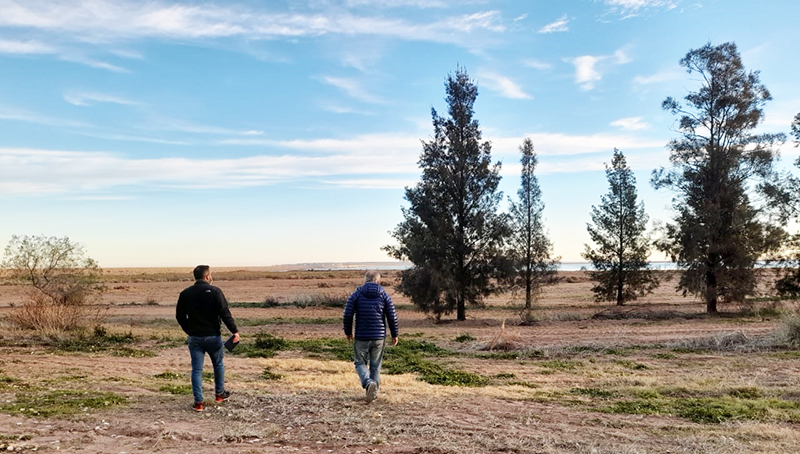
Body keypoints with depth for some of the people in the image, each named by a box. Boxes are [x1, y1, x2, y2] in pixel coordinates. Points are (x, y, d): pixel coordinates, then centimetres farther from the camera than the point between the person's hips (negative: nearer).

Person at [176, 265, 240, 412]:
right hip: (213, 336, -2)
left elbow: (179, 316, 9)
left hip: (194, 337, 2)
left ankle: (198, 402, 2)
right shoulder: (214, 291, -11)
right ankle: (219, 394, 32)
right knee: (218, 365, 18)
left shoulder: (185, 293, 2)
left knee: (196, 369, 6)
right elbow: (225, 313, -16)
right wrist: (234, 331, -11)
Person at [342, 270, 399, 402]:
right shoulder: (384, 295, 1)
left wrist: (348, 332, 10)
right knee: (375, 365, 14)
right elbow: (392, 316, -1)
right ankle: (374, 392, 15)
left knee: (360, 363, 10)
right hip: (379, 337, 1)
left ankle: (369, 383, -15)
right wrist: (394, 334, 10)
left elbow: (347, 315, -5)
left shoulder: (356, 294, -2)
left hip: (361, 337, -1)